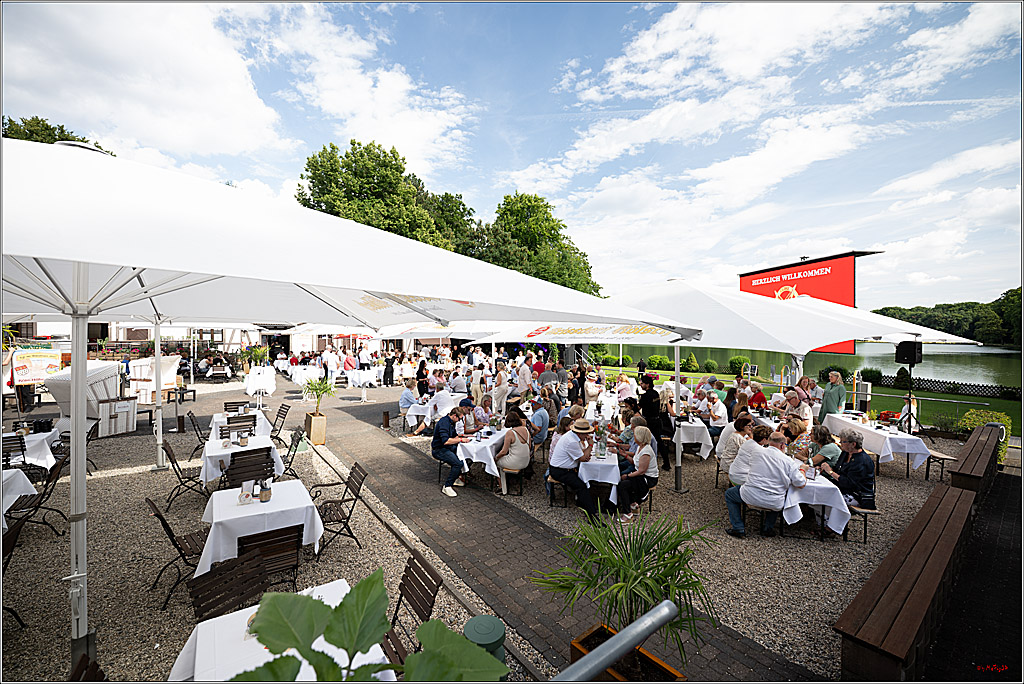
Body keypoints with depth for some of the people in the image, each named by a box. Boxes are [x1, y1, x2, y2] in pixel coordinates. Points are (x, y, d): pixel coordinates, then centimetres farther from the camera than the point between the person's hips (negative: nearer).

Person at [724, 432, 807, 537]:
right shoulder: (789, 462, -5)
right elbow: (801, 485, 0)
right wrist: (802, 469, 19)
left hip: (751, 497, -2)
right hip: (774, 503, 2)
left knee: (729, 493, 24)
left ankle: (738, 528, 15)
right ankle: (768, 528, 28)